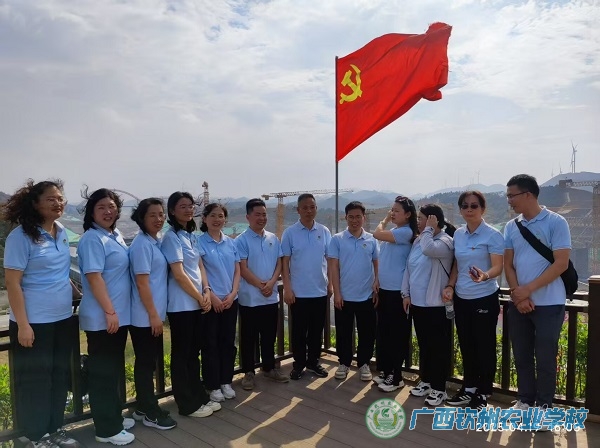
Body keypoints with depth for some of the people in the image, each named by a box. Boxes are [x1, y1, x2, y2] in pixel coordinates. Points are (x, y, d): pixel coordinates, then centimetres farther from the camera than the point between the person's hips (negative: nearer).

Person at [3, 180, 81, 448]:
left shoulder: (62, 233, 6)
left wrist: (79, 295, 12)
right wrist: (23, 324, -17)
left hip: (63, 318, 7)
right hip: (34, 322, -7)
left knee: (59, 376, 15)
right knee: (34, 379, 7)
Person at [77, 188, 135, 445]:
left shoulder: (116, 236, 11)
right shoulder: (92, 239, -16)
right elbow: (94, 277, -21)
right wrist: (109, 312, -22)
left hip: (120, 315, 9)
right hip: (101, 318, -9)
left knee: (115, 369, 19)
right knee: (103, 371, 2)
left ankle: (115, 417, 33)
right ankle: (107, 429, 14)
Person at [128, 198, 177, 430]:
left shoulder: (157, 242, 10)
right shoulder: (141, 244, -16)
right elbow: (142, 282, -20)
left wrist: (157, 314, 15)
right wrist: (153, 315, -18)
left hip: (155, 314, 9)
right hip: (145, 317, -9)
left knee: (149, 361, 17)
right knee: (146, 363, 3)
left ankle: (144, 407, 29)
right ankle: (150, 412, 16)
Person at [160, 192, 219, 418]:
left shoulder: (192, 235, 12)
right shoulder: (171, 237, -13)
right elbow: (178, 274, -17)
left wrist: (206, 291, -2)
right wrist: (200, 298, -10)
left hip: (197, 303, 8)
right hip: (181, 305, -8)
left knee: (194, 352, 17)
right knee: (182, 354, 5)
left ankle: (200, 397, 28)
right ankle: (188, 404, 16)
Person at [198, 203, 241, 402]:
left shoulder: (231, 243, 7)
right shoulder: (199, 242, -6)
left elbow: (237, 271, 7)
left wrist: (232, 294, -5)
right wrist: (211, 296, -15)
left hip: (230, 300, 4)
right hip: (210, 301, -4)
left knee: (228, 342, 12)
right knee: (211, 344, 4)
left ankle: (226, 382, 26)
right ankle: (213, 386, 16)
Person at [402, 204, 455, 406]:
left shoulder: (445, 241, -12)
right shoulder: (418, 240, 12)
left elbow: (429, 249, -35)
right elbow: (409, 268, 13)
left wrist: (429, 229, -18)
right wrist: (406, 293, 7)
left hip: (436, 304, -8)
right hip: (418, 302, 8)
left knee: (438, 346, 4)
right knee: (424, 345, 18)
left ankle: (439, 388, 16)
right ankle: (426, 381, 32)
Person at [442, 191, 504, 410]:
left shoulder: (492, 235, -12)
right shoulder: (458, 234, 6)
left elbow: (498, 268, -17)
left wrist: (484, 276, -38)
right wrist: (450, 286, -1)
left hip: (485, 299, -5)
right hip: (461, 299, 6)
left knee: (484, 346, 7)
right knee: (466, 346, 15)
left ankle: (483, 393, 23)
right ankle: (469, 388, 31)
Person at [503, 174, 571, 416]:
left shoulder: (556, 222, -8)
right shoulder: (511, 227, 6)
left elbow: (561, 264, -13)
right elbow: (508, 265, 5)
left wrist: (528, 289, -16)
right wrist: (518, 295, -8)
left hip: (549, 303, -4)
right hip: (518, 303, 5)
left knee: (545, 358, 5)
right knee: (521, 356, 12)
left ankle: (544, 406, 22)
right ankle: (525, 400, 28)